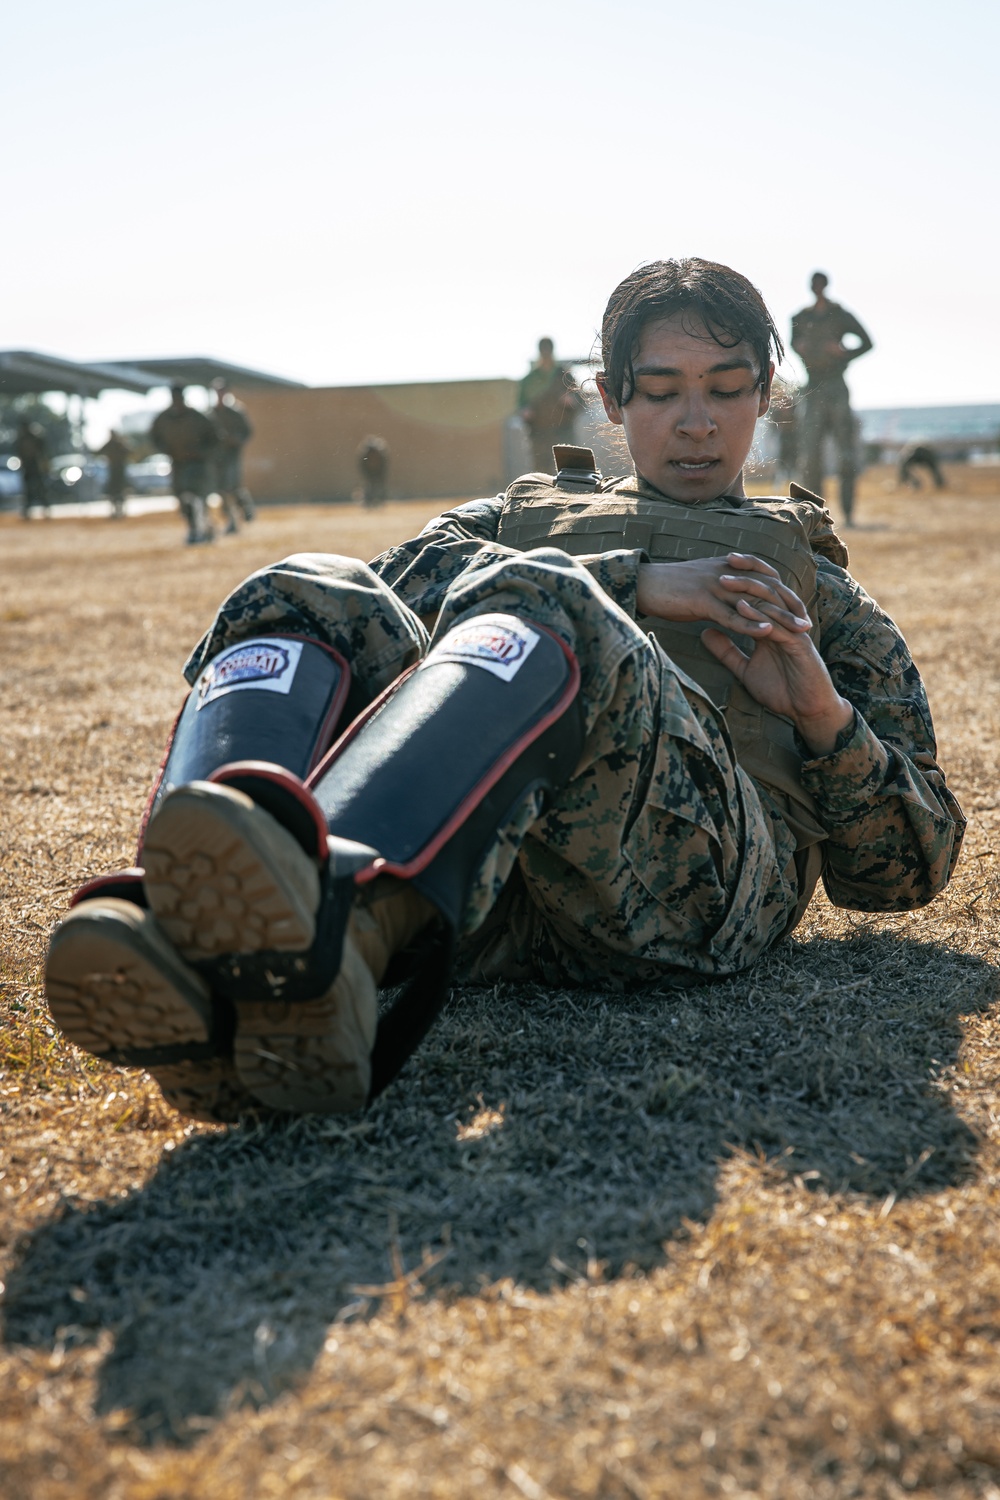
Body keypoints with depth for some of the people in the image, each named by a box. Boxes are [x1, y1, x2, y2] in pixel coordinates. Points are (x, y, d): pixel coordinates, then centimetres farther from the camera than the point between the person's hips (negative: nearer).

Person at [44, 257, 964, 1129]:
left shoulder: (821, 591, 35)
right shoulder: (527, 511, 38)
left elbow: (911, 867, 26)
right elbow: (415, 573, 11)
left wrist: (825, 713, 7)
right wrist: (634, 586, 3)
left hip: (699, 861, -2)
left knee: (536, 609, -31)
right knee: (308, 601, -22)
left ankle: (338, 920, -61)